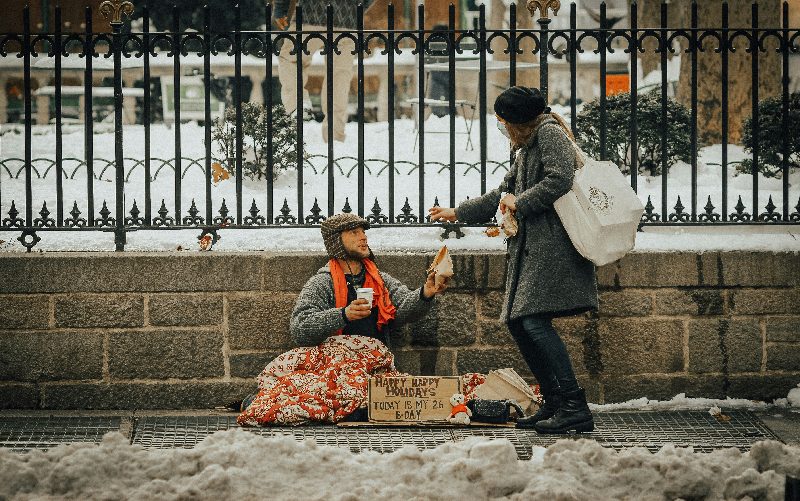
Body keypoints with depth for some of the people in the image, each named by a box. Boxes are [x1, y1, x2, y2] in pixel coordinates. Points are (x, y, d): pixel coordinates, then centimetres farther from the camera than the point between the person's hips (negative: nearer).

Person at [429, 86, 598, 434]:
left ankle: (576, 408, -22)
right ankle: (554, 404, 8)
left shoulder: (550, 134, -4)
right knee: (518, 323, 5)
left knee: (534, 320, -19)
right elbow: (504, 193, 36)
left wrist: (520, 202, -9)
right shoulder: (526, 147, 27)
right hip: (531, 247, 11)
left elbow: (560, 179, -19)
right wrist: (457, 213, 40)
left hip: (553, 244, -11)